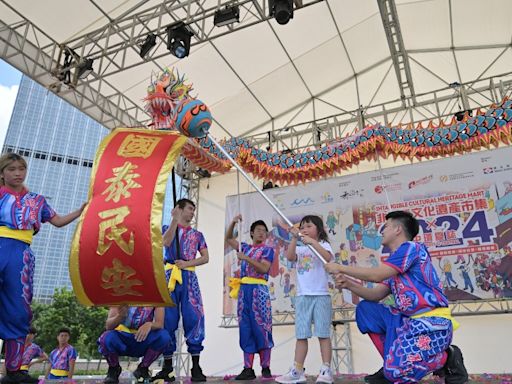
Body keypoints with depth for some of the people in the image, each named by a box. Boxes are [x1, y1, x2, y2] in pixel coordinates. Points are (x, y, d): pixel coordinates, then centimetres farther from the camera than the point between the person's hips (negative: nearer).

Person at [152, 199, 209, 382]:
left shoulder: (197, 234, 18)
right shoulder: (167, 228, 14)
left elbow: (205, 257, 7)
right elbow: (166, 242, -9)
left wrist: (187, 263, -8)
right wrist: (175, 219, -14)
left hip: (189, 278, 1)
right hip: (169, 276, -1)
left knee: (194, 318, -7)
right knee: (168, 319, -1)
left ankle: (196, 367, -3)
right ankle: (167, 367, 8)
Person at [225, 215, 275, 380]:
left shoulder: (268, 250, 4)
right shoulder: (245, 247, 18)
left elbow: (264, 269, -10)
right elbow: (228, 238, 27)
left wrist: (246, 258, -17)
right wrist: (233, 223, 13)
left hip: (259, 290, -4)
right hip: (244, 290, 4)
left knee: (261, 328, -3)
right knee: (246, 329, 3)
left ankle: (265, 367, 6)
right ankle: (248, 369, 7)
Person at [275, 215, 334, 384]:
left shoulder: (323, 245, 4)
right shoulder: (299, 249, 13)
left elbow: (327, 257, -18)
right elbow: (290, 257, -8)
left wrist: (312, 242, -24)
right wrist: (294, 238, -15)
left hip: (321, 295, -4)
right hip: (302, 296, 4)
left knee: (323, 334, -1)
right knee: (301, 335, 6)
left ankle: (326, 370, 5)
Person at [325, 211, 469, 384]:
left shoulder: (411, 247, -10)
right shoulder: (395, 265, 17)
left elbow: (376, 275, -18)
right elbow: (376, 295, 12)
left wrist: (341, 268, -9)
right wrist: (349, 284, -2)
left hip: (433, 321, -9)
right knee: (365, 309, 6)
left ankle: (446, 358, 3)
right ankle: (392, 362, 10)